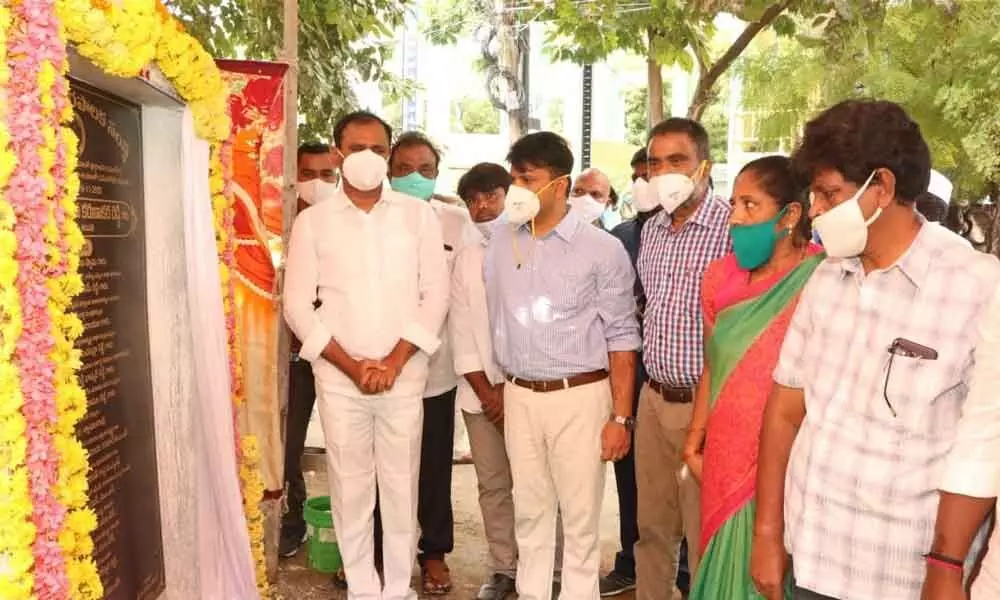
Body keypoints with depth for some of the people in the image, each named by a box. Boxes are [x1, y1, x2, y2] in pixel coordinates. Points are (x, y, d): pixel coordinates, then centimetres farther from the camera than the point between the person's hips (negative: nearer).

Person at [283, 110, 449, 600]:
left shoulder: (419, 215, 2)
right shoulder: (312, 221, 1)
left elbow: (436, 295, -1)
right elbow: (298, 305, 0)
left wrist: (394, 361, -9)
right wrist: (351, 365, -8)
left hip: (405, 375, 0)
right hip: (338, 378, 0)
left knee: (401, 486, 8)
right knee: (350, 487, 8)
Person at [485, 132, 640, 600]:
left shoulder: (602, 250, -8)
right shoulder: (501, 242, 4)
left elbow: (622, 337, -6)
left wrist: (621, 417, -8)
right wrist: (495, 389, 11)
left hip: (579, 396, -4)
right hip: (518, 395, 4)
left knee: (580, 514, 7)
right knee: (529, 510, 16)